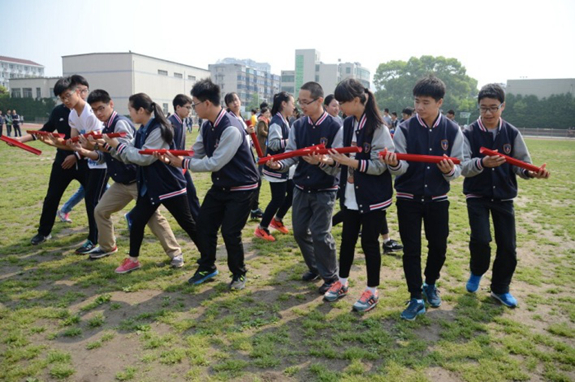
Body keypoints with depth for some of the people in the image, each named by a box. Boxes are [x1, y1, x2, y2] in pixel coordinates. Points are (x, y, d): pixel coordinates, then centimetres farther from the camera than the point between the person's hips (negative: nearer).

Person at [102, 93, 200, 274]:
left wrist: (118, 145, -18)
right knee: (137, 219, 5)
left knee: (187, 223, 2)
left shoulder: (159, 129, -20)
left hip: (169, 185, -8)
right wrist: (108, 145, -3)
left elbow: (144, 157, -23)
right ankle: (133, 260, 20)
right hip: (150, 186, 8)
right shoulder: (142, 130, 6)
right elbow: (129, 155, 7)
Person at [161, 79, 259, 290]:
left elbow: (215, 163, -28)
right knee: (204, 226, 11)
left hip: (241, 188, -8)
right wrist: (172, 158, -8)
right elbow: (196, 154, 8)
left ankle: (239, 274, 20)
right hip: (219, 185, 8)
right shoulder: (207, 126, 0)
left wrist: (183, 163, -22)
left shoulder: (231, 129, -28)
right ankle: (207, 268, 32)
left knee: (230, 233, -5)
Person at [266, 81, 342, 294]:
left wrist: (321, 162, -31)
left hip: (325, 191, -5)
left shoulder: (335, 128, -13)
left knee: (320, 234, -6)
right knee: (300, 230, 11)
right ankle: (315, 267, 34)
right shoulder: (297, 126, 3)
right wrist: (279, 164, -19)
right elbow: (291, 154, 1)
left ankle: (331, 276, 16)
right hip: (301, 188, 6)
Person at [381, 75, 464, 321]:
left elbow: (458, 169, -2)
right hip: (408, 199, -1)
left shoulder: (452, 131, -5)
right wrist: (393, 164, -35)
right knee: (411, 249, 1)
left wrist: (450, 170, -25)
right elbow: (402, 167, -12)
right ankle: (416, 299, 14)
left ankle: (430, 285, 38)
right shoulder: (404, 129, -8)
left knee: (439, 246, 11)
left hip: (437, 199, 2)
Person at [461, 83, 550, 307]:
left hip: (504, 197, 3)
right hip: (477, 196, -2)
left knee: (508, 246, 4)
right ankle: (477, 273, 17)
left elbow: (522, 164, -1)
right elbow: (464, 167, -18)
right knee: (481, 240, -16)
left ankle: (500, 289, 26)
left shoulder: (512, 133, -2)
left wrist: (533, 172, -23)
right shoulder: (470, 133, -9)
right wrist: (482, 163, -38)